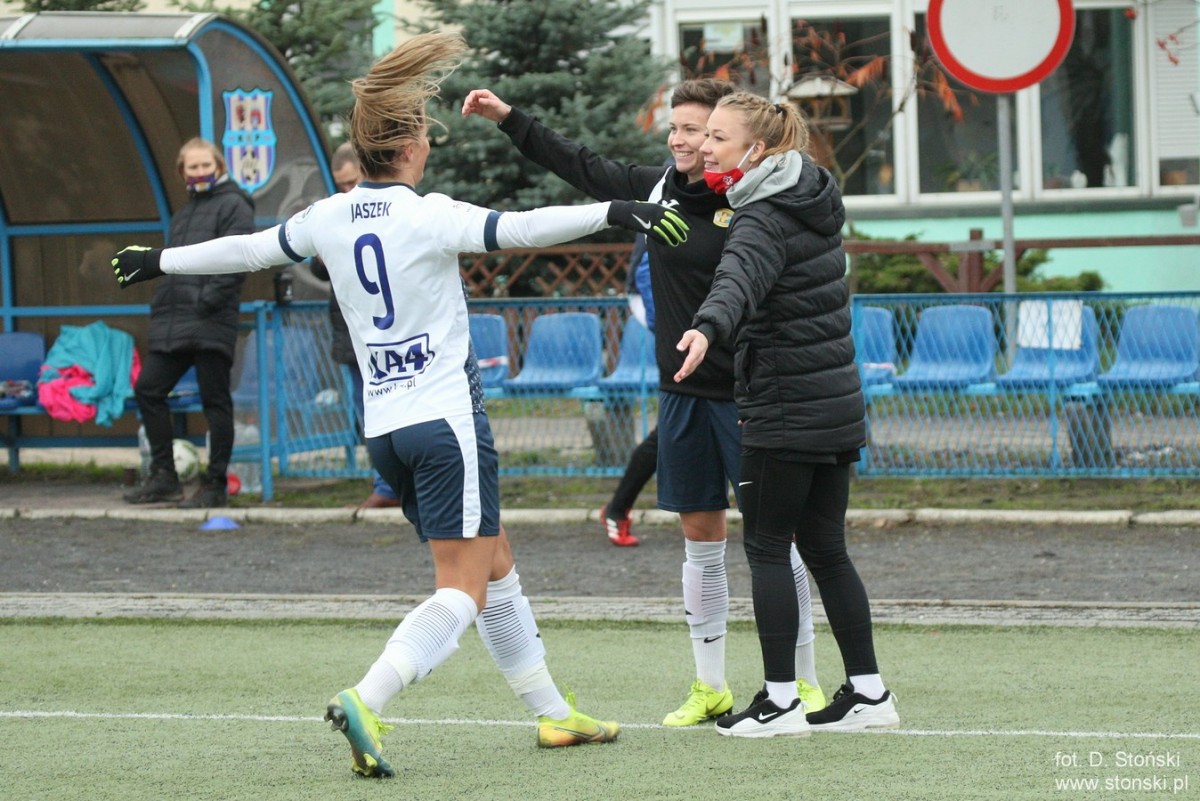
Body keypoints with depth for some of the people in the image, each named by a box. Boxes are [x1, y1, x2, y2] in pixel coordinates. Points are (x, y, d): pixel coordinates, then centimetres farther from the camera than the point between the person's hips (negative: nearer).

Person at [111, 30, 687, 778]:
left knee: (495, 566, 19)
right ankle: (367, 701, -27)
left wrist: (162, 260, 37)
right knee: (462, 591, -8)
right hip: (447, 416, -7)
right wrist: (611, 212, -33)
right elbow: (515, 228, -27)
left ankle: (553, 711, 24)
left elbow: (249, 248, 21)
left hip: (385, 428, 7)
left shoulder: (329, 219, 7)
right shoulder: (426, 215, -12)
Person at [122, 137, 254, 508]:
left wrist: (210, 299, -20)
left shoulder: (232, 205, -2)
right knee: (148, 390, 5)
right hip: (172, 322, 9)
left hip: (210, 324, -9)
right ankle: (163, 476, 11)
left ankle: (215, 486, 1)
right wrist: (160, 308, 17)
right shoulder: (185, 213, 24)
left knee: (215, 401, -3)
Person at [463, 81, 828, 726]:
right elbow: (582, 167, 19)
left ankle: (804, 683, 8)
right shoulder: (657, 188, 7)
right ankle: (710, 688, 17)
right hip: (682, 394, 6)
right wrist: (508, 119, 21)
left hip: (745, 398, -6)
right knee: (700, 540, 10)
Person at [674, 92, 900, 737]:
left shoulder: (765, 219, -17)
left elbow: (739, 279, -40)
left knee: (767, 547, -1)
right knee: (825, 548, 12)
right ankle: (867, 691, 12)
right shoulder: (815, 200, 11)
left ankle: (779, 700, 0)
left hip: (783, 412, -9)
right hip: (838, 404, 9)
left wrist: (707, 327, -57)